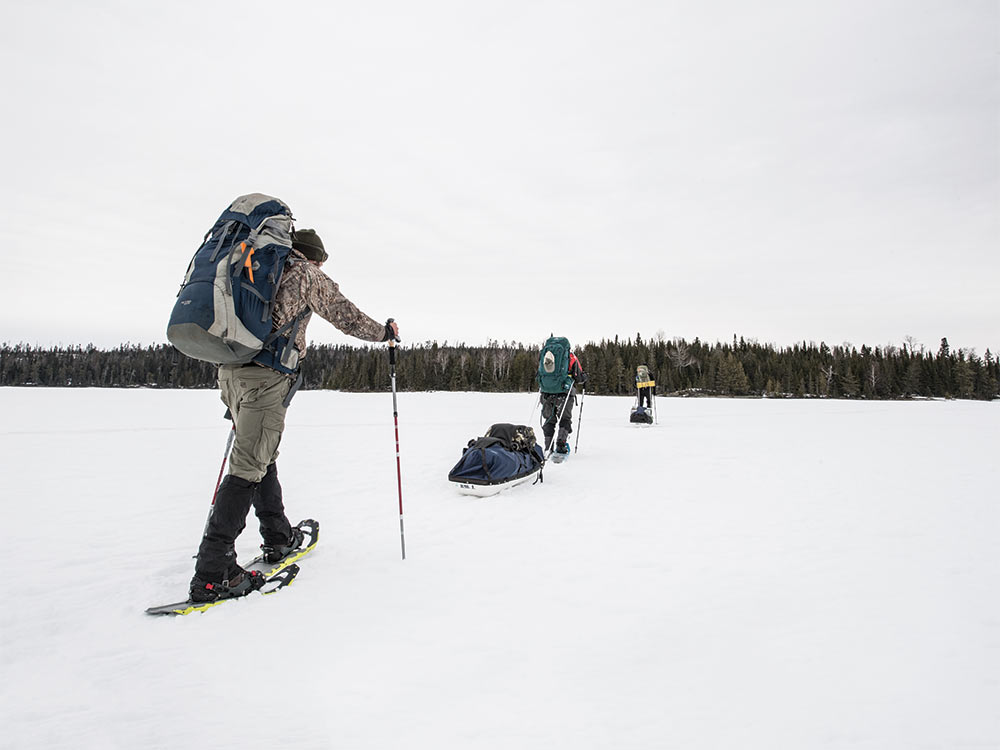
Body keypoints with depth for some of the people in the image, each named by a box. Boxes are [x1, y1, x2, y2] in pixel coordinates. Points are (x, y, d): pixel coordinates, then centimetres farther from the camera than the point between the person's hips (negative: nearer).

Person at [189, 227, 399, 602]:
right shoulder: (307, 274, 4)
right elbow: (348, 317, 4)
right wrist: (385, 332, 20)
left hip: (230, 370, 8)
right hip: (267, 377, -8)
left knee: (262, 456, 19)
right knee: (248, 468, -9)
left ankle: (279, 537, 29)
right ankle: (212, 574, -11)